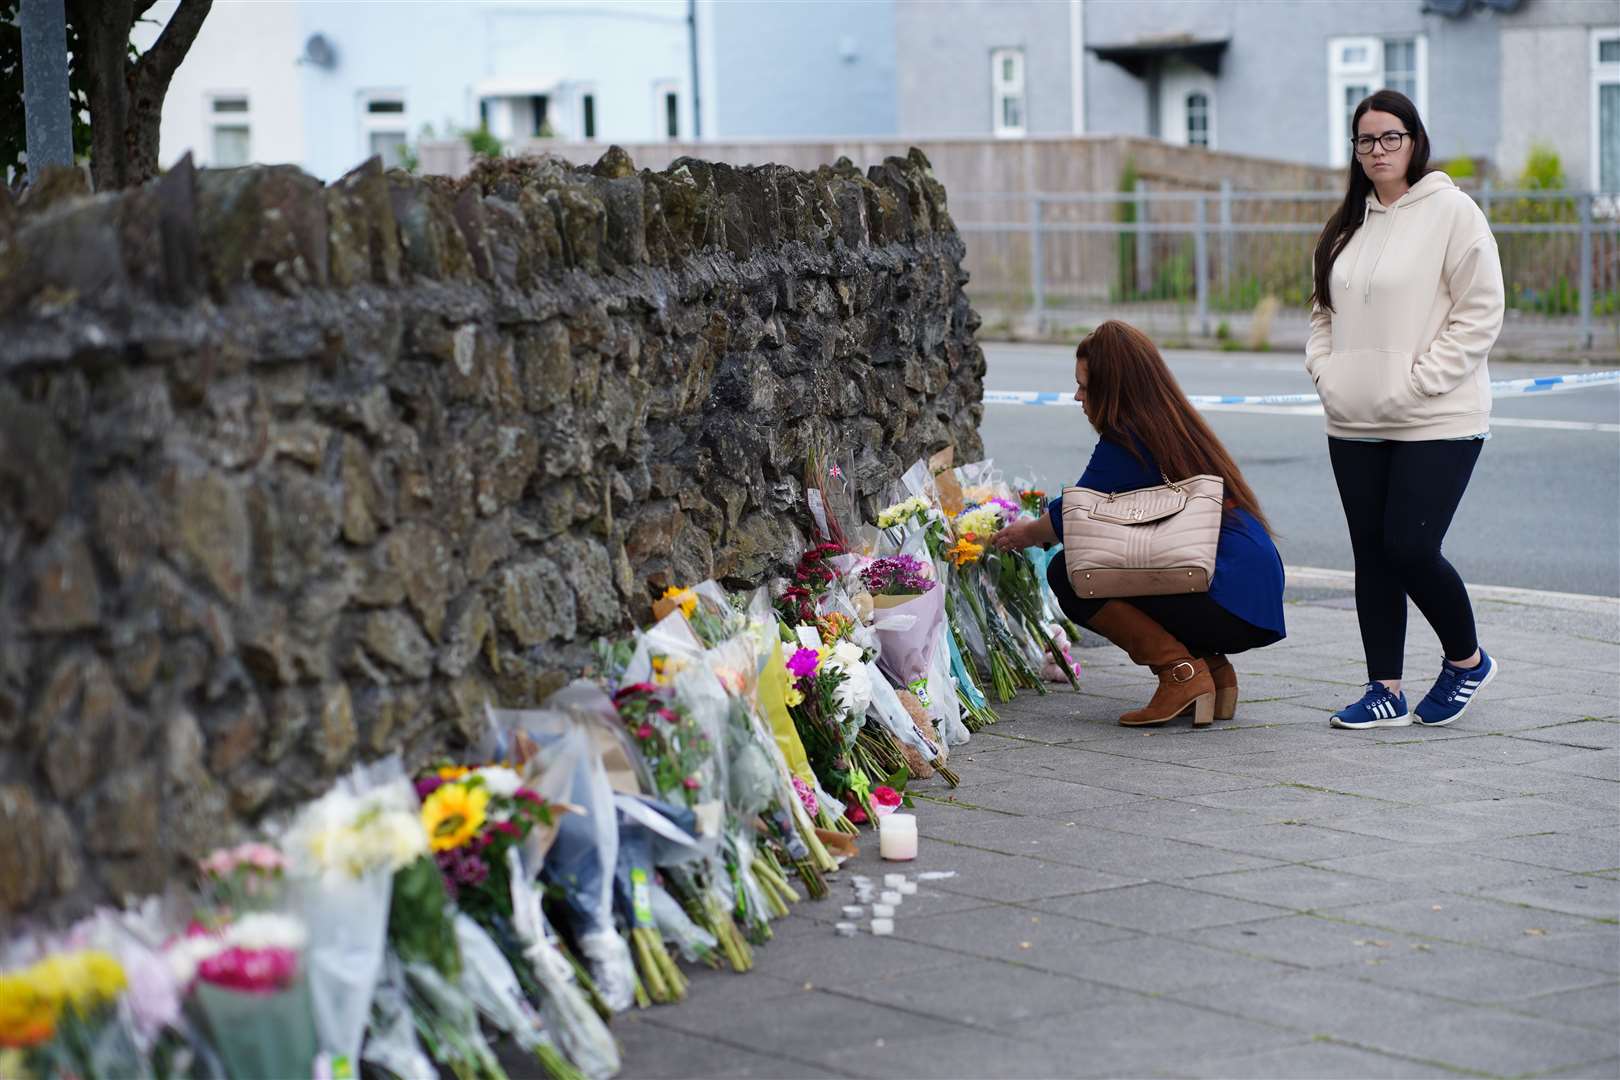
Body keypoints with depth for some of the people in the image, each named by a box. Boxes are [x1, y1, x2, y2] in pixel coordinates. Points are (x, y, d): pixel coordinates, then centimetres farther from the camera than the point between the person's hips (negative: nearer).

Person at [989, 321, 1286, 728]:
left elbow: (1070, 517, 4)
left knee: (1067, 574, -5)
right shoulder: (1179, 425, 18)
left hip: (1225, 608, -9)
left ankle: (1181, 670, -8)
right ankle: (1211, 668, 13)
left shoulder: (1125, 442, -8)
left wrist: (1026, 534, 25)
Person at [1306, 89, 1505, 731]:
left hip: (1435, 422, -6)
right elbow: (1325, 310, 23)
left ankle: (1467, 659, 14)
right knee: (1373, 556, 6)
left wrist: (1419, 381, -15)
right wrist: (1324, 371, 5)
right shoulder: (1348, 224, 14)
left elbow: (1480, 312, -11)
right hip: (1355, 426, 6)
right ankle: (1385, 690, 14)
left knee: (1410, 548, -11)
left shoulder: (1451, 211, -6)